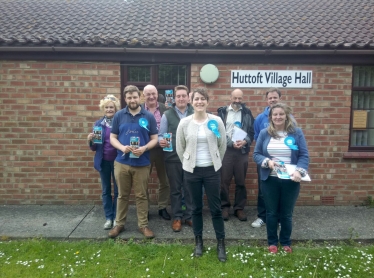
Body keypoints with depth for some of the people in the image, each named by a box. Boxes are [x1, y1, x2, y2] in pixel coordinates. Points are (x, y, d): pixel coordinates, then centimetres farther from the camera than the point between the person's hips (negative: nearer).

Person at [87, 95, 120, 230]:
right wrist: (90, 140, -15)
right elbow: (94, 148, 6)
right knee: (106, 190, 12)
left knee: (117, 190, 8)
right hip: (103, 161, 3)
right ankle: (108, 217, 25)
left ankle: (116, 217, 23)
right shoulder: (98, 124, 3)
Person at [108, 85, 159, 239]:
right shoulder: (119, 115, 3)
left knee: (141, 195, 9)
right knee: (122, 195, 13)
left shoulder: (149, 116, 0)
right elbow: (112, 138, 4)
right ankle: (119, 224, 29)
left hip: (142, 163, -1)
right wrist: (122, 147, -15)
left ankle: (143, 225, 22)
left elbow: (154, 139, 2)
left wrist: (144, 148, -17)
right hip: (121, 162, 1)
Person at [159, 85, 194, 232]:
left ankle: (188, 216, 27)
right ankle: (177, 217, 25)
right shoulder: (167, 115, 2)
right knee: (175, 189, 11)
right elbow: (160, 135, 2)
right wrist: (161, 141, -19)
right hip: (173, 158, 0)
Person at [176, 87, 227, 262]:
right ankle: (198, 241, 30)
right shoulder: (184, 123, -4)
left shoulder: (216, 121, -5)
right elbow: (180, 148, 5)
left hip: (212, 170, 0)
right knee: (196, 208, 12)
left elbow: (223, 145, 5)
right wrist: (188, 164, 10)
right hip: (192, 170, 1)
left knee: (215, 208, 5)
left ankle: (221, 243, 23)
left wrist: (216, 162, 10)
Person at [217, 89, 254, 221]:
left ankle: (239, 208, 21)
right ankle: (224, 207, 18)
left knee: (241, 181, 9)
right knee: (224, 181, 3)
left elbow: (252, 131, 5)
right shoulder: (223, 111, 3)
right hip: (225, 150, -1)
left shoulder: (247, 112, 8)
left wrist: (245, 142, -13)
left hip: (242, 151, 2)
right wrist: (231, 143, -13)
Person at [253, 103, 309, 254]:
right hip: (269, 180, 1)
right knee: (271, 213, 13)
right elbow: (256, 154, 1)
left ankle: (286, 242, 34)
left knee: (287, 213, 14)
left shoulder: (297, 132, -2)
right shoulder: (264, 133, 1)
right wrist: (267, 161, -18)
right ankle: (272, 242, 31)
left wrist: (299, 171, -21)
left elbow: (304, 155, -5)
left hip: (290, 180, 0)